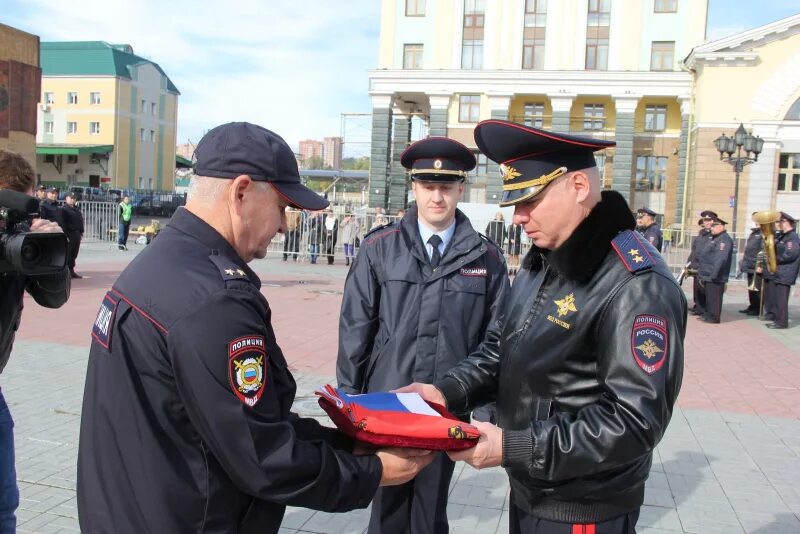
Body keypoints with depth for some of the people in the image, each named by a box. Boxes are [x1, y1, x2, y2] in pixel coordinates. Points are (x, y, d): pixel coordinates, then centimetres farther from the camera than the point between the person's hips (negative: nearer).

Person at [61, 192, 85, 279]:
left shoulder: (76, 209, 19)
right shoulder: (64, 209, -7)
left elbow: (80, 220, 24)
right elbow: (63, 223, -14)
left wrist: (81, 231, 17)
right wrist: (65, 235, -20)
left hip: (77, 234, 8)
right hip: (69, 234, -8)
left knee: (74, 254, 12)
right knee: (68, 254, -7)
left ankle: (71, 271, 18)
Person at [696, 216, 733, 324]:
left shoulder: (724, 239, -14)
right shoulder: (714, 238, 20)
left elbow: (721, 258, -23)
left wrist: (714, 274, -27)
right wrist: (702, 274, 24)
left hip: (715, 276, -10)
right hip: (708, 275, 10)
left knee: (714, 296, -6)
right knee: (709, 296, 16)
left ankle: (714, 317, -1)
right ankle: (708, 314, 23)